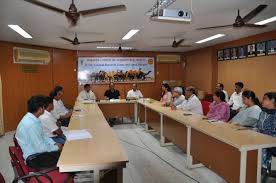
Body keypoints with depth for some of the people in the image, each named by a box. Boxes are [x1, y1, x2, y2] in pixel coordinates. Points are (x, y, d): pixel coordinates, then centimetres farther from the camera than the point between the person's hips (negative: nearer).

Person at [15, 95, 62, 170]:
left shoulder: (31, 118, -1)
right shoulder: (30, 124, -29)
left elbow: (42, 136, 11)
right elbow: (40, 148, -25)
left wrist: (54, 144, 1)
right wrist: (56, 147, -12)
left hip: (36, 149, 8)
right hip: (34, 158, -8)